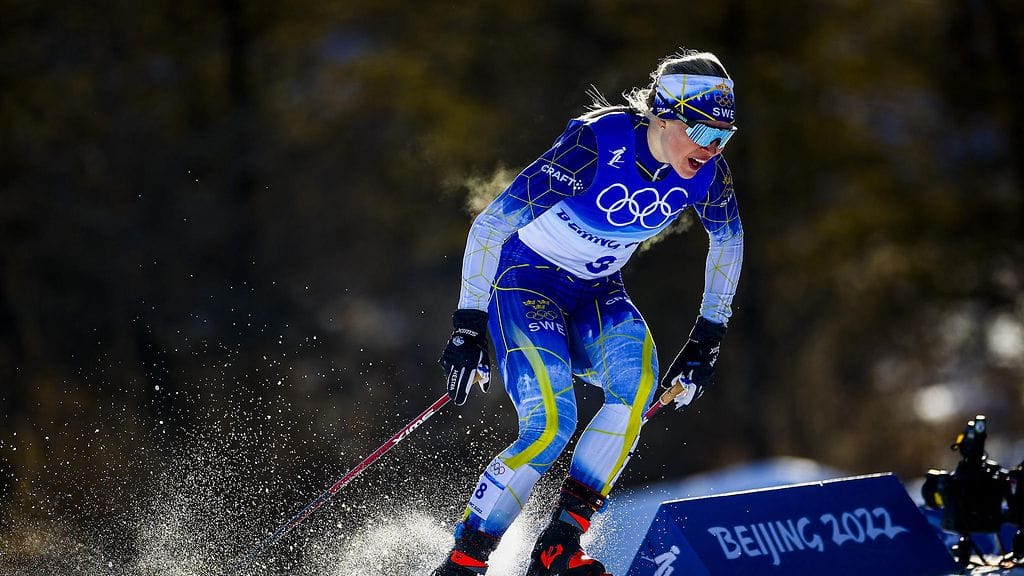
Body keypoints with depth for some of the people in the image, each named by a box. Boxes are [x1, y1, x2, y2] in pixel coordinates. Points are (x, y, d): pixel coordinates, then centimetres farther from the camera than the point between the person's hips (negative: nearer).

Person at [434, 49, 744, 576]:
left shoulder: (706, 171, -12)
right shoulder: (598, 145, -29)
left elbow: (728, 240, 10)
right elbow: (491, 225, -25)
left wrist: (708, 337, 8)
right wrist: (468, 326, -24)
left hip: (597, 293, 5)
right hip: (526, 276, -5)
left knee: (637, 380, -27)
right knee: (551, 426, -25)